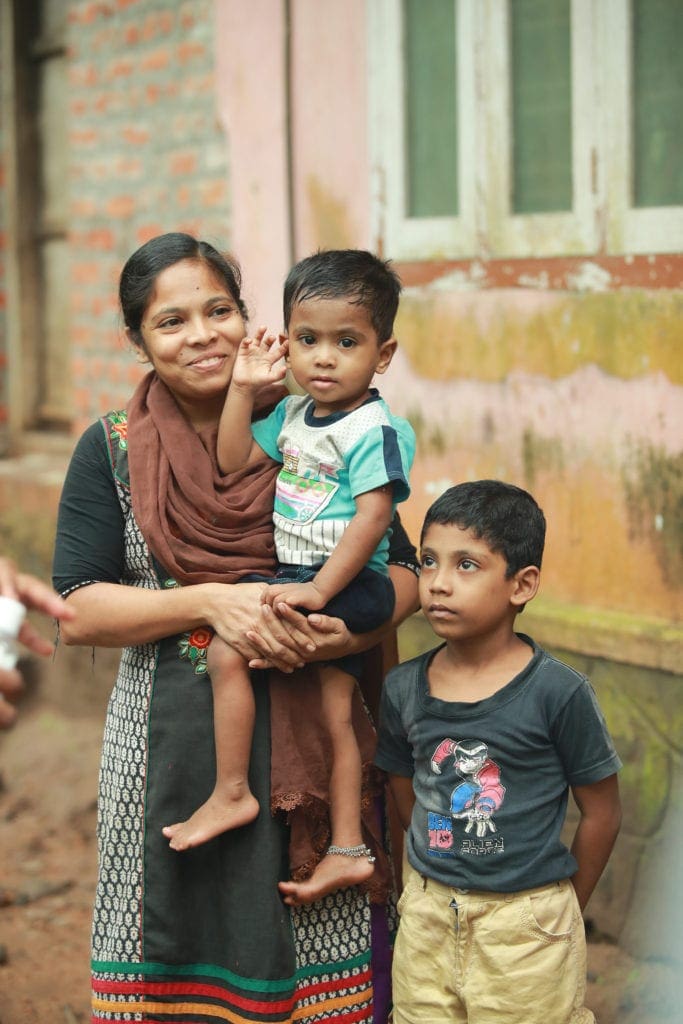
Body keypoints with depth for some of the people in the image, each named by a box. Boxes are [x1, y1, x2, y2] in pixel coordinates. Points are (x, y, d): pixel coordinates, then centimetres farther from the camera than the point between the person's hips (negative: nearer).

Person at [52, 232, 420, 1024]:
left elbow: (403, 572, 4)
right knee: (180, 954, 6)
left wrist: (349, 631, -17)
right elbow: (78, 614, -5)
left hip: (308, 742, 1)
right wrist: (208, 604, -18)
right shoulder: (112, 451, 2)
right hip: (171, 745, 0)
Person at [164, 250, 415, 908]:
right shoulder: (294, 414, 12)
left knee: (227, 649, -19)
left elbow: (372, 516, -22)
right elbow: (233, 460, 16)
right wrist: (244, 388, 7)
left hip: (347, 582, -8)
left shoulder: (375, 430, -14)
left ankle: (230, 794, -8)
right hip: (302, 580, 8)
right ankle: (348, 848, 14)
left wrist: (319, 589, -25)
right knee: (335, 713, 9)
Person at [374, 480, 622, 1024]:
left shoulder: (559, 693, -14)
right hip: (427, 916, 4)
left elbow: (602, 815, -6)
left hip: (526, 924, -4)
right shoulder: (403, 688, -2)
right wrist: (436, 886, 8)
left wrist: (558, 912, 2)